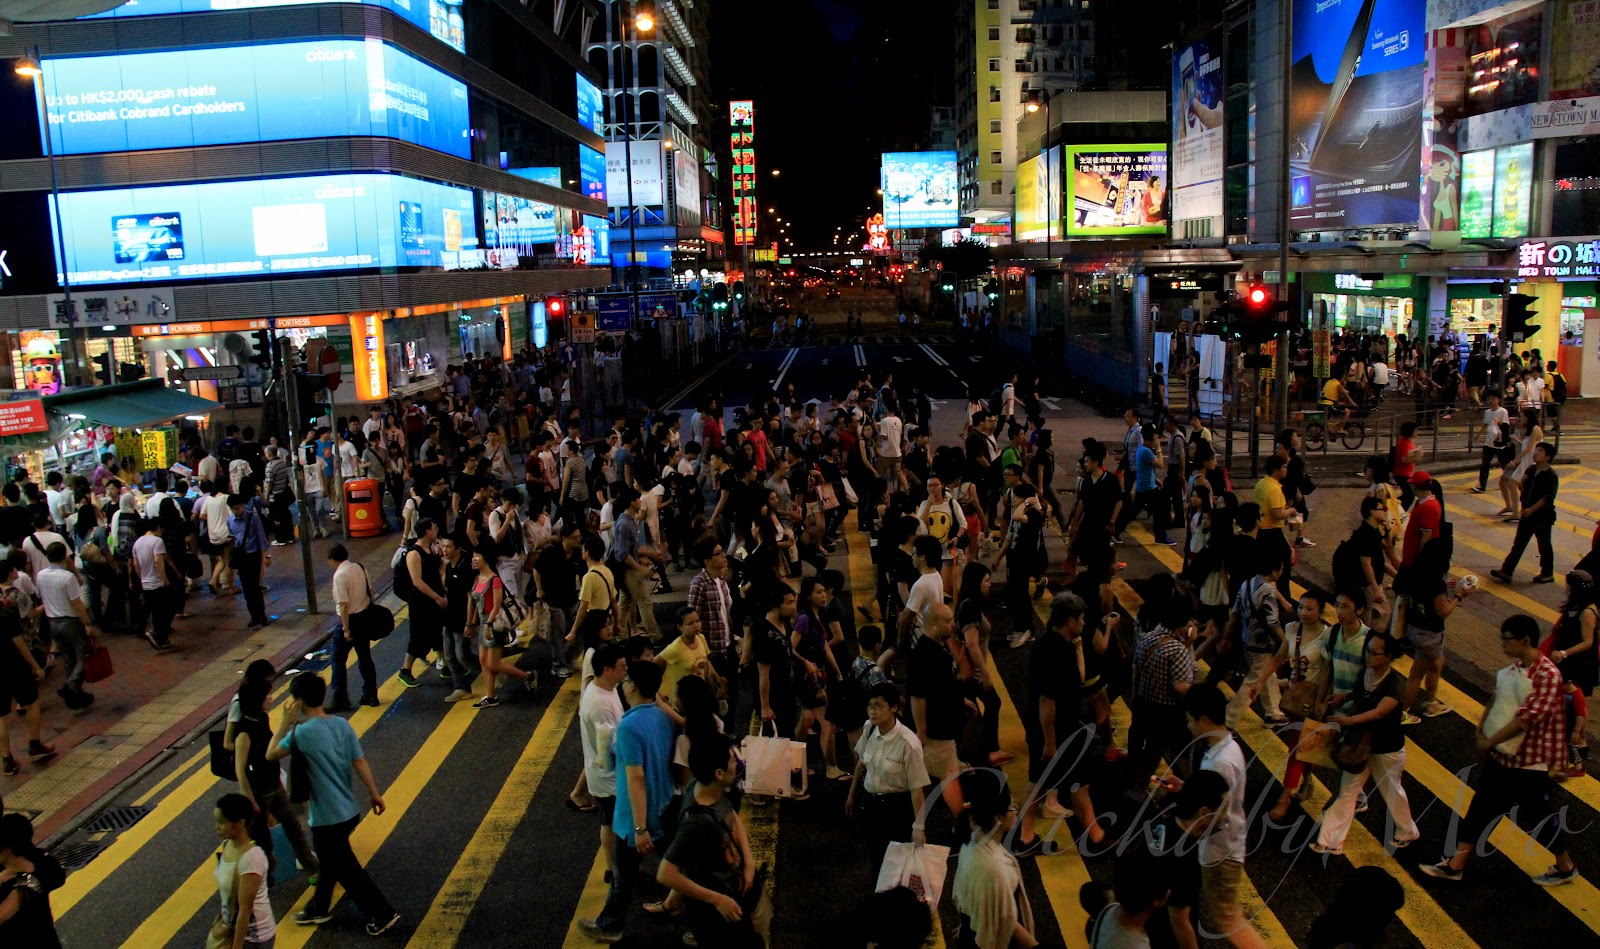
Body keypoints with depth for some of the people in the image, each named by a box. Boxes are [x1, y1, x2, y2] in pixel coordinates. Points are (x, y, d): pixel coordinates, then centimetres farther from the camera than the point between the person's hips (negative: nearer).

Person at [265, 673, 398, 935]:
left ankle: (383, 915, 13)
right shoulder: (342, 724, -2)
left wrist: (285, 722, -3)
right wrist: (374, 793, 7)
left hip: (327, 818, -7)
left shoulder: (302, 732, -20)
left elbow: (271, 754, -8)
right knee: (330, 861, 25)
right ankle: (318, 908, 43)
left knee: (348, 871, 7)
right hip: (349, 812, 7)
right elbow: (359, 761, 0)